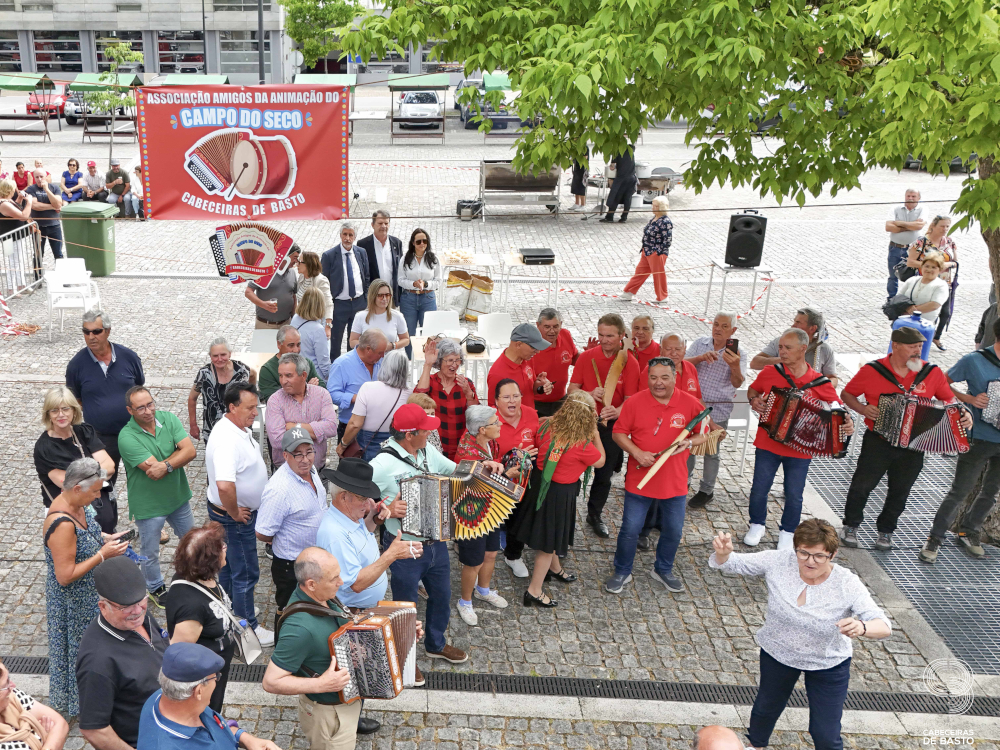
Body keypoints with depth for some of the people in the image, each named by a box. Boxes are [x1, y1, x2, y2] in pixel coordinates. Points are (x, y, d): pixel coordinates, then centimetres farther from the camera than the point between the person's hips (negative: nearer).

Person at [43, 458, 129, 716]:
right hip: (73, 604, -9)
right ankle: (79, 703, 36)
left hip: (90, 594, 9)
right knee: (78, 646, 14)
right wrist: (102, 555, -27)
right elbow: (65, 576, -31)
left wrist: (105, 538, -2)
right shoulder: (62, 524, -35)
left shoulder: (75, 504, -7)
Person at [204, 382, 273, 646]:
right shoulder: (227, 440, -32)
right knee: (245, 573, 5)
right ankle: (247, 628, 21)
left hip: (240, 511, 10)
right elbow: (224, 485, -45)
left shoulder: (240, 429, 1)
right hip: (235, 515, -10)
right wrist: (234, 513, -27)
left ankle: (229, 611, 45)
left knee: (229, 563, 26)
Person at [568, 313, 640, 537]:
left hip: (611, 424, 0)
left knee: (604, 474, 13)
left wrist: (617, 411, -32)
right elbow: (572, 390, -2)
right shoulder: (586, 357, -4)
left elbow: (630, 399, -11)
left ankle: (595, 515, 33)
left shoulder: (630, 363, -8)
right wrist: (589, 395, -23)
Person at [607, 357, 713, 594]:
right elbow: (619, 433, -3)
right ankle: (622, 573, 26)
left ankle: (663, 570, 39)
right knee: (630, 529, 6)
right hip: (639, 479, -1)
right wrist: (636, 452, -18)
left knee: (673, 531, 14)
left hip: (675, 482, 2)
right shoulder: (635, 402, -9)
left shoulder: (691, 404, -6)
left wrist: (689, 442, -17)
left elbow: (704, 434, 4)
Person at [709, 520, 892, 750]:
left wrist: (862, 628, -56)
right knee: (766, 707, 28)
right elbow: (732, 563, -19)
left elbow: (884, 626, -32)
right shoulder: (779, 561, -26)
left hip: (828, 664, -2)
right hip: (777, 653, 2)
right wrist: (723, 552, -44)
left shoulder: (847, 584, -30)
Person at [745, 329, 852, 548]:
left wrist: (847, 422, -18)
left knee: (794, 496, 7)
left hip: (800, 450, -1)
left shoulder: (819, 383, -7)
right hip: (767, 445, 1)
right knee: (759, 489, 7)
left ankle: (787, 532, 30)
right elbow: (752, 389, 15)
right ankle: (757, 526, 32)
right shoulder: (770, 372, -4)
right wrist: (754, 400, -7)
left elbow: (838, 409, 3)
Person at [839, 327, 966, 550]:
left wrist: (963, 415, -10)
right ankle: (851, 526, 26)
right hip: (878, 442, -2)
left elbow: (949, 399, 10)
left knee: (899, 492, 13)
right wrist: (862, 408, -15)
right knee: (862, 485, 5)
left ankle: (885, 531, 33)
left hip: (913, 446, 2)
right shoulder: (872, 371, -9)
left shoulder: (932, 372, -1)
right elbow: (847, 394, 3)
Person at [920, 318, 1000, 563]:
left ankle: (968, 533, 33)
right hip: (979, 439, -5)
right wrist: (969, 398, -16)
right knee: (960, 491, -3)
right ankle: (935, 538, 8)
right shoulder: (975, 361, -10)